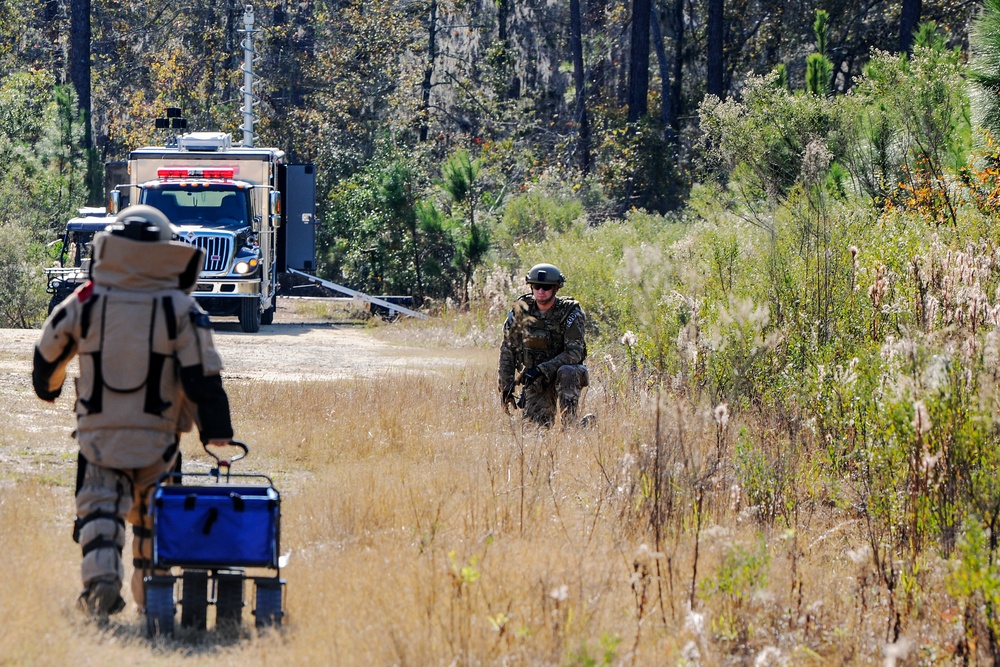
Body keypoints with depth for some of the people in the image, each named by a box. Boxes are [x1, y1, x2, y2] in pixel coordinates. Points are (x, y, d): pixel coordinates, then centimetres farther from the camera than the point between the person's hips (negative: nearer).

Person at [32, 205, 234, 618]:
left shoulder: (85, 303, -1)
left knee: (99, 508, 1)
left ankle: (101, 574, -24)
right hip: (157, 439, 0)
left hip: (98, 434, 0)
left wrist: (46, 386, 34)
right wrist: (217, 433, -5)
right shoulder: (181, 309, -5)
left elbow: (49, 352, 13)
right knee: (152, 518, 17)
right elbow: (203, 376, -10)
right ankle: (150, 595, 25)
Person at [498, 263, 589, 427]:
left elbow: (574, 352, -21)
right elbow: (507, 351, 4)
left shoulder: (570, 312, -13)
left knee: (566, 372, -37)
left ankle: (569, 427, -31)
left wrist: (542, 370, -29)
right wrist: (505, 388, -1)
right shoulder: (521, 311, -4)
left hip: (563, 377, -3)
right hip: (535, 383, 3)